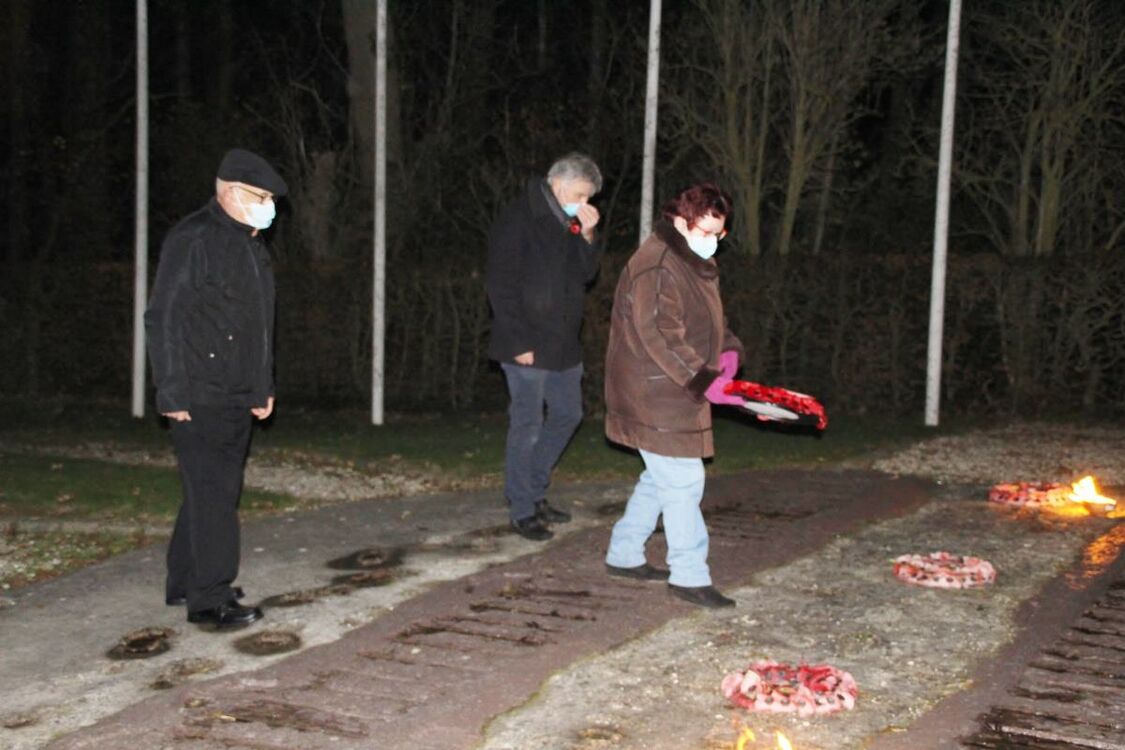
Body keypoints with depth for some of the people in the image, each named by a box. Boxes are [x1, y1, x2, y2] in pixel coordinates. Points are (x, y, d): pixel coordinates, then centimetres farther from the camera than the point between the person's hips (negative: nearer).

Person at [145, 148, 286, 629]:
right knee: (212, 496, -7)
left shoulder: (249, 245, 17)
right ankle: (209, 599, 0)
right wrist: (173, 393, -18)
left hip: (237, 399, 9)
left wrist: (264, 387, 21)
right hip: (201, 400, -9)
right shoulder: (194, 239, -12)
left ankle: (185, 584, 26)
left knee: (216, 492, 14)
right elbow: (163, 318, -16)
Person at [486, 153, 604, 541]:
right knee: (527, 425, -3)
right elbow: (500, 284, -16)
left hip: (563, 344, 9)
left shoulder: (570, 224, 13)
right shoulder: (517, 220, -12)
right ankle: (522, 510, 9)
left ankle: (534, 491, 29)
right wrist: (518, 343, -19)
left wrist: (587, 236, -3)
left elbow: (586, 275, 14)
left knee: (567, 414, 15)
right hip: (528, 346, -9)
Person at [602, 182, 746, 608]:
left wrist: (728, 350, 3)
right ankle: (689, 576, 2)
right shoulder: (656, 266, -19)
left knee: (660, 478, 17)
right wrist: (704, 380, -26)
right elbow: (659, 337, -25)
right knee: (683, 481, -7)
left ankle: (624, 555, 29)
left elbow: (708, 322, 23)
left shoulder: (696, 264, 15)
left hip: (676, 397, 11)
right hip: (655, 397, -11)